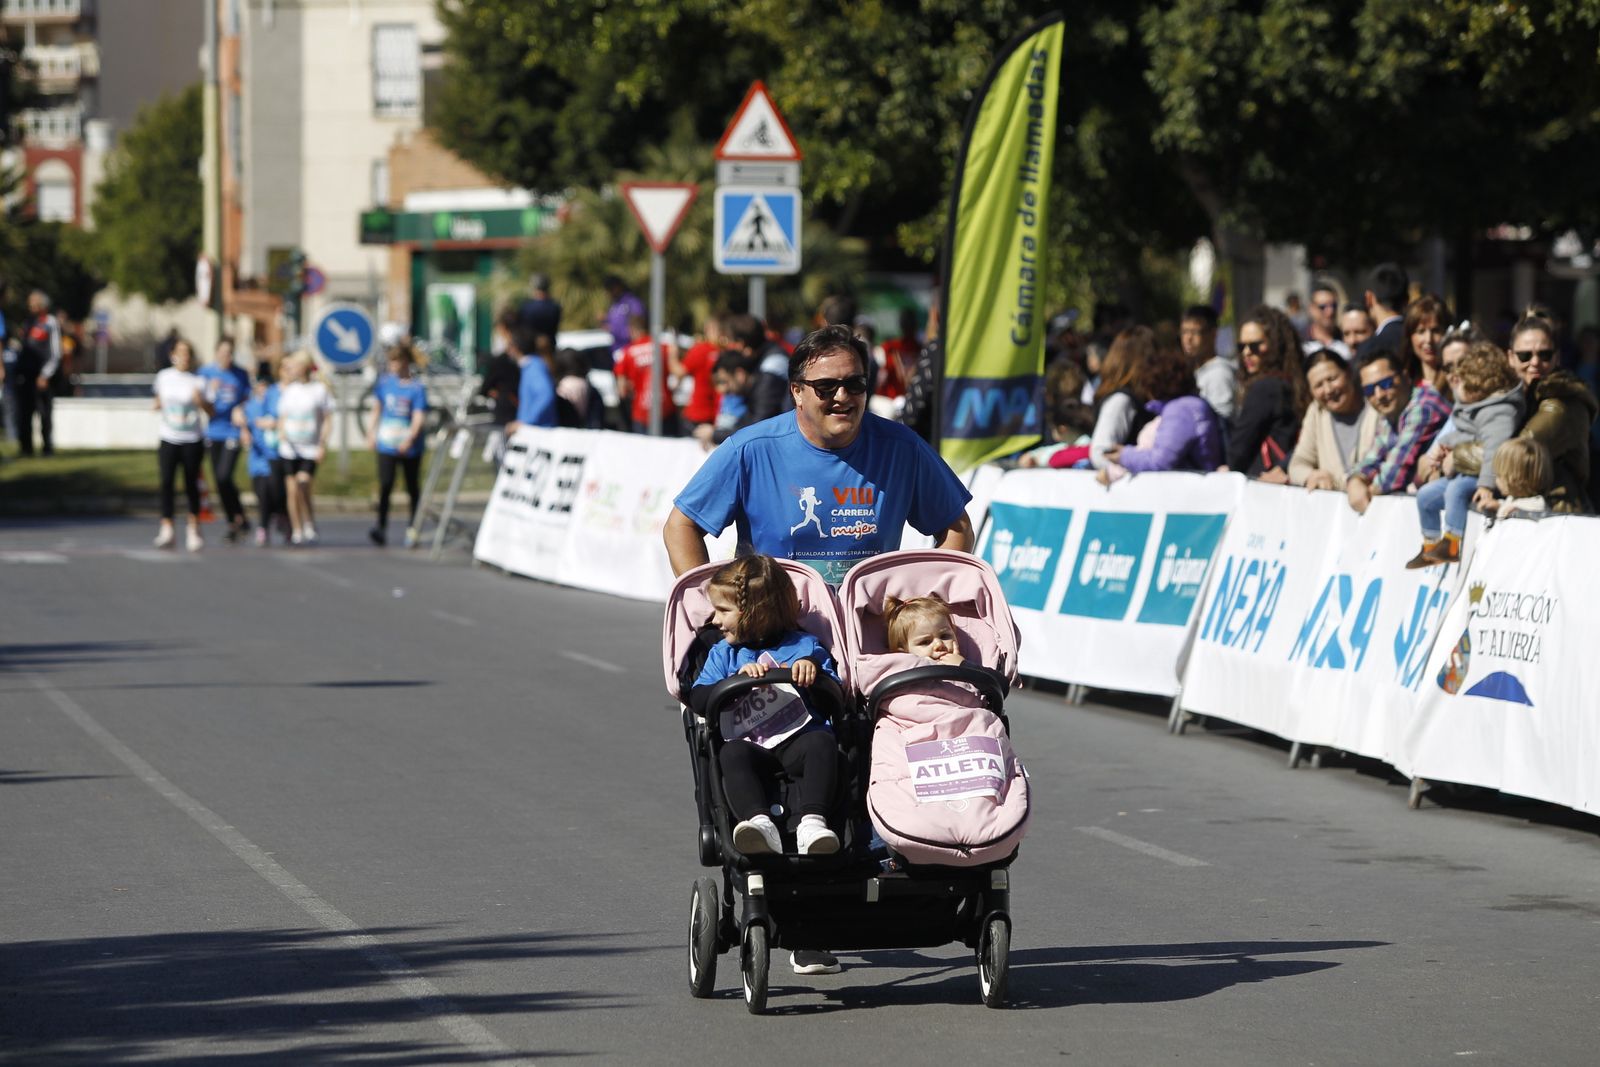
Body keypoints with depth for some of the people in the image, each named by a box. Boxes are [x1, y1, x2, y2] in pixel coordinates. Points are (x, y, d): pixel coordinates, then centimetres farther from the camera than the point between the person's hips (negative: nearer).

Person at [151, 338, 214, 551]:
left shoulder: (197, 381, -2)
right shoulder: (163, 377, 6)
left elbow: (210, 411, -3)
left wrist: (201, 401, -23)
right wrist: (157, 404, -1)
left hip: (192, 441, -2)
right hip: (168, 439, 2)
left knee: (191, 485, 3)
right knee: (167, 482, -12)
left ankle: (194, 530, 16)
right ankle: (167, 529, -9)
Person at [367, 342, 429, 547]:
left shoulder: (416, 388, -7)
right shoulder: (384, 382, 5)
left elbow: (418, 418, -13)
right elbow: (376, 409, 17)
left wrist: (409, 439, -27)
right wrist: (371, 433, 14)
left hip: (410, 447, -2)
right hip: (386, 445, 2)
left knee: (413, 487, 8)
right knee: (385, 485, -13)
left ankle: (413, 527, 23)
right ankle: (381, 527, -18)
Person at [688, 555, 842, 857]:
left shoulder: (804, 646, 14)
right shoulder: (723, 653, 20)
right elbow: (698, 699, 3)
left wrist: (813, 668, -15)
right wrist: (739, 680, -12)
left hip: (797, 744, 0)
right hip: (750, 747, 1)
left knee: (821, 743, -32)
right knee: (731, 754, -32)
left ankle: (812, 821, -46)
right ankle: (759, 822, -53)